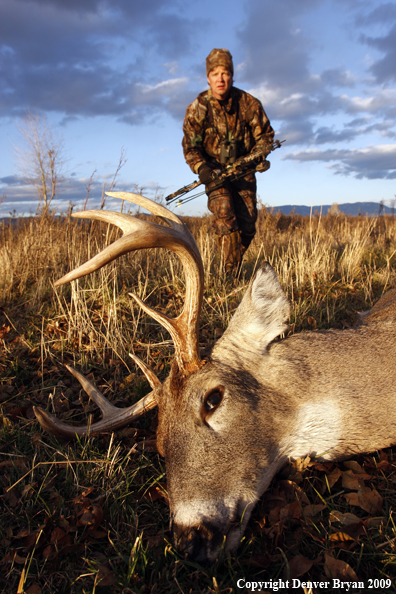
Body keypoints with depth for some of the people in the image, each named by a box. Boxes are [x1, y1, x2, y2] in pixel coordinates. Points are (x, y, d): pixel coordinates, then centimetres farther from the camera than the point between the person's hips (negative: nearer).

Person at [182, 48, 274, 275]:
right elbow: (190, 146, -7)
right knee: (225, 217, -24)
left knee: (247, 225, -3)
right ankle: (231, 273, -20)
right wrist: (202, 168, -25)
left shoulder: (249, 103, -7)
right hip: (215, 170, -2)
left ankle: (237, 266, 20)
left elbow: (265, 134, 2)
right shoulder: (197, 108, -10)